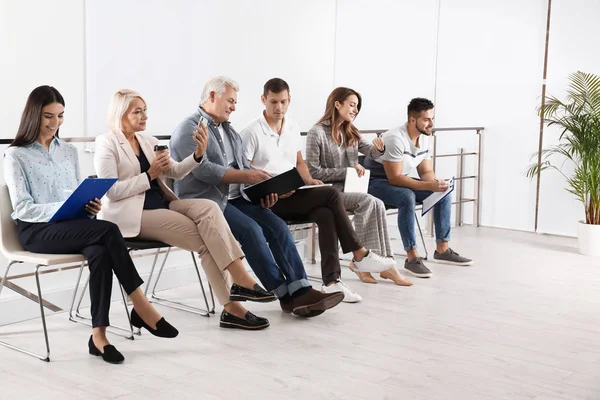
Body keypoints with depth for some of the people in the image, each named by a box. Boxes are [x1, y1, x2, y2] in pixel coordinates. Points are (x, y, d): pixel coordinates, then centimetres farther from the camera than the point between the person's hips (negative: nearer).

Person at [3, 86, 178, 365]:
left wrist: (89, 205, -6)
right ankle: (140, 307, -24)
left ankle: (99, 335, -32)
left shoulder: (69, 152, 19)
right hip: (36, 230, -4)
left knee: (99, 253, -33)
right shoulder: (15, 155, 1)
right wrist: (63, 208, -22)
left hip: (71, 226, 5)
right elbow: (22, 208, -8)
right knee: (107, 230, -31)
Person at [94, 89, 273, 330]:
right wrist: (150, 175, -16)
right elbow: (112, 191, -13)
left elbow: (176, 172, 9)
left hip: (162, 204, 6)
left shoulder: (148, 140, 17)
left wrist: (198, 154, -9)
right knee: (205, 238, -23)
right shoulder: (107, 143, -3)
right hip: (133, 215, -6)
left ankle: (239, 282, -31)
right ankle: (231, 306, -20)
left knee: (208, 207, -24)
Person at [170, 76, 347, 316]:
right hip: (205, 202, -8)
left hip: (235, 198, 8)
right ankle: (286, 295, -20)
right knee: (251, 229, -28)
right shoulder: (189, 130, -6)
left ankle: (300, 290, -19)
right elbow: (203, 170, -19)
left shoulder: (229, 130, 21)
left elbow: (243, 166, 20)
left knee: (278, 226, -14)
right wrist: (246, 176, -19)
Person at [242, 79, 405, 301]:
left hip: (292, 197, 6)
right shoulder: (252, 132, -7)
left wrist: (309, 180, 3)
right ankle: (360, 254, -15)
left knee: (325, 213, -27)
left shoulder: (292, 128, 13)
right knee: (332, 195, -23)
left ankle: (331, 281, -28)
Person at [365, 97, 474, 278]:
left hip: (401, 181, 8)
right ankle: (412, 258, -30)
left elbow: (426, 172, 5)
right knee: (408, 197, -37)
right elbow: (394, 178, -30)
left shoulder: (425, 138, -2)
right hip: (376, 182, -8)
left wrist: (436, 183, -19)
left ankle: (442, 249, 2)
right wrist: (429, 186, -34)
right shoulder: (395, 139, -28)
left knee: (444, 193, -4)